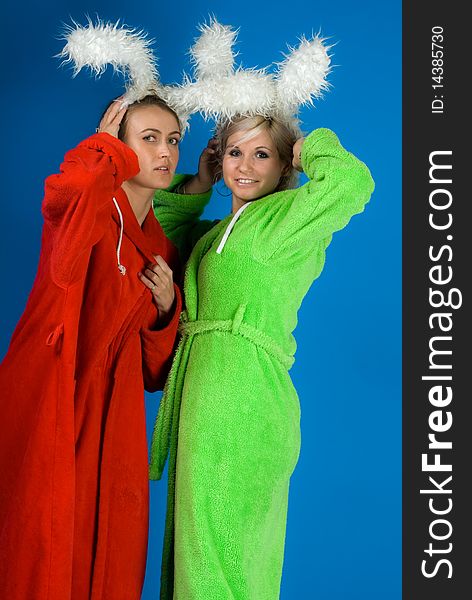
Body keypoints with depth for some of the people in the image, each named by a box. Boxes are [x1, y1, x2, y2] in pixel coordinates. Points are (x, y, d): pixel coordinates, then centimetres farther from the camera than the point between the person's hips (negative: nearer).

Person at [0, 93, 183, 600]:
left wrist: (166, 307, 0)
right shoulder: (89, 213, -2)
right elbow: (69, 191, -30)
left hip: (110, 419, 6)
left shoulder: (165, 250, 15)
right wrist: (109, 149, -10)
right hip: (47, 402, -5)